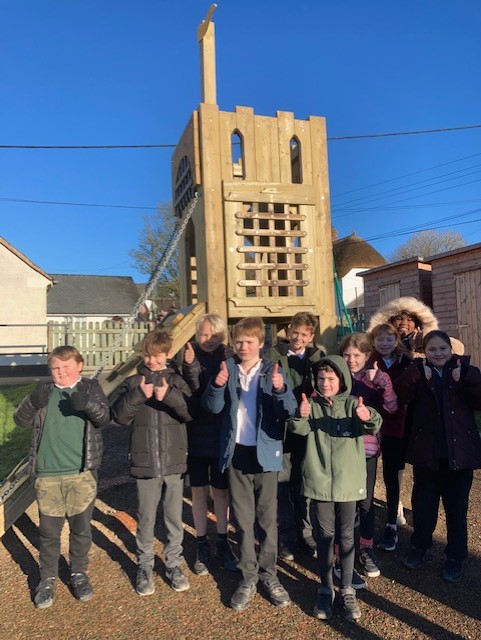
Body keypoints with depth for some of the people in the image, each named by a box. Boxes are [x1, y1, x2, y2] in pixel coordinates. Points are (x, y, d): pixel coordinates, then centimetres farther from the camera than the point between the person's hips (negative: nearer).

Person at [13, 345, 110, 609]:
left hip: (82, 473, -1)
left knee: (82, 529, 12)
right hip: (47, 475, 1)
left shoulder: (90, 388, -1)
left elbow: (105, 417, -13)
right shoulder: (44, 391, 4)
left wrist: (88, 404, -35)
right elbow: (20, 419, -3)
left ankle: (79, 574, 34)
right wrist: (33, 402, -24)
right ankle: (47, 579, 33)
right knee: (48, 532, 12)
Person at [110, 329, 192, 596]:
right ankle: (145, 567, 28)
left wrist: (170, 396, -24)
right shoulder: (132, 382, 3)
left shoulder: (178, 381, 2)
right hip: (145, 463, 0)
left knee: (175, 517, 11)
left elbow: (192, 412, -9)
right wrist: (138, 395, -20)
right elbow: (120, 415, -5)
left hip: (175, 461, 0)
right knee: (146, 518, 11)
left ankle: (174, 564, 29)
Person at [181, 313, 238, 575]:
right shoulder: (189, 359, -6)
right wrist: (190, 367, -31)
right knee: (199, 492, 12)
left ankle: (222, 543, 32)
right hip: (196, 436, 0)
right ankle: (202, 546, 29)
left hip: (223, 437, 0)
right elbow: (187, 395, -18)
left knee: (222, 491, 13)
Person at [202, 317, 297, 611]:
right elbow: (213, 407, -6)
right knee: (243, 518, 13)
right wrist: (217, 386, -26)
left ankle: (269, 573, 28)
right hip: (236, 452, 2)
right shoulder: (227, 369, 0)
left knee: (267, 517, 11)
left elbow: (289, 412, -13)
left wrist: (281, 390, -33)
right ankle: (248, 575, 27)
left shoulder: (273, 371, -5)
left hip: (265, 452, -1)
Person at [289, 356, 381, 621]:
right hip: (319, 481, 1)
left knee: (346, 536, 11)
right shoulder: (312, 404, 1)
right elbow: (299, 429, -15)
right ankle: (325, 589, 26)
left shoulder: (353, 404, -2)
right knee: (325, 535, 10)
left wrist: (368, 417, -42)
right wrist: (301, 416, -38)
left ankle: (347, 590, 27)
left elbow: (373, 426, -19)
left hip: (348, 482, 0)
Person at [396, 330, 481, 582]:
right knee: (423, 502, 13)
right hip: (427, 451, 0)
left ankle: (455, 557, 30)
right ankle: (419, 546, 35)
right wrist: (418, 374, -30)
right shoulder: (418, 373, 0)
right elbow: (401, 396, -18)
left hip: (459, 451, 0)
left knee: (456, 506, 12)